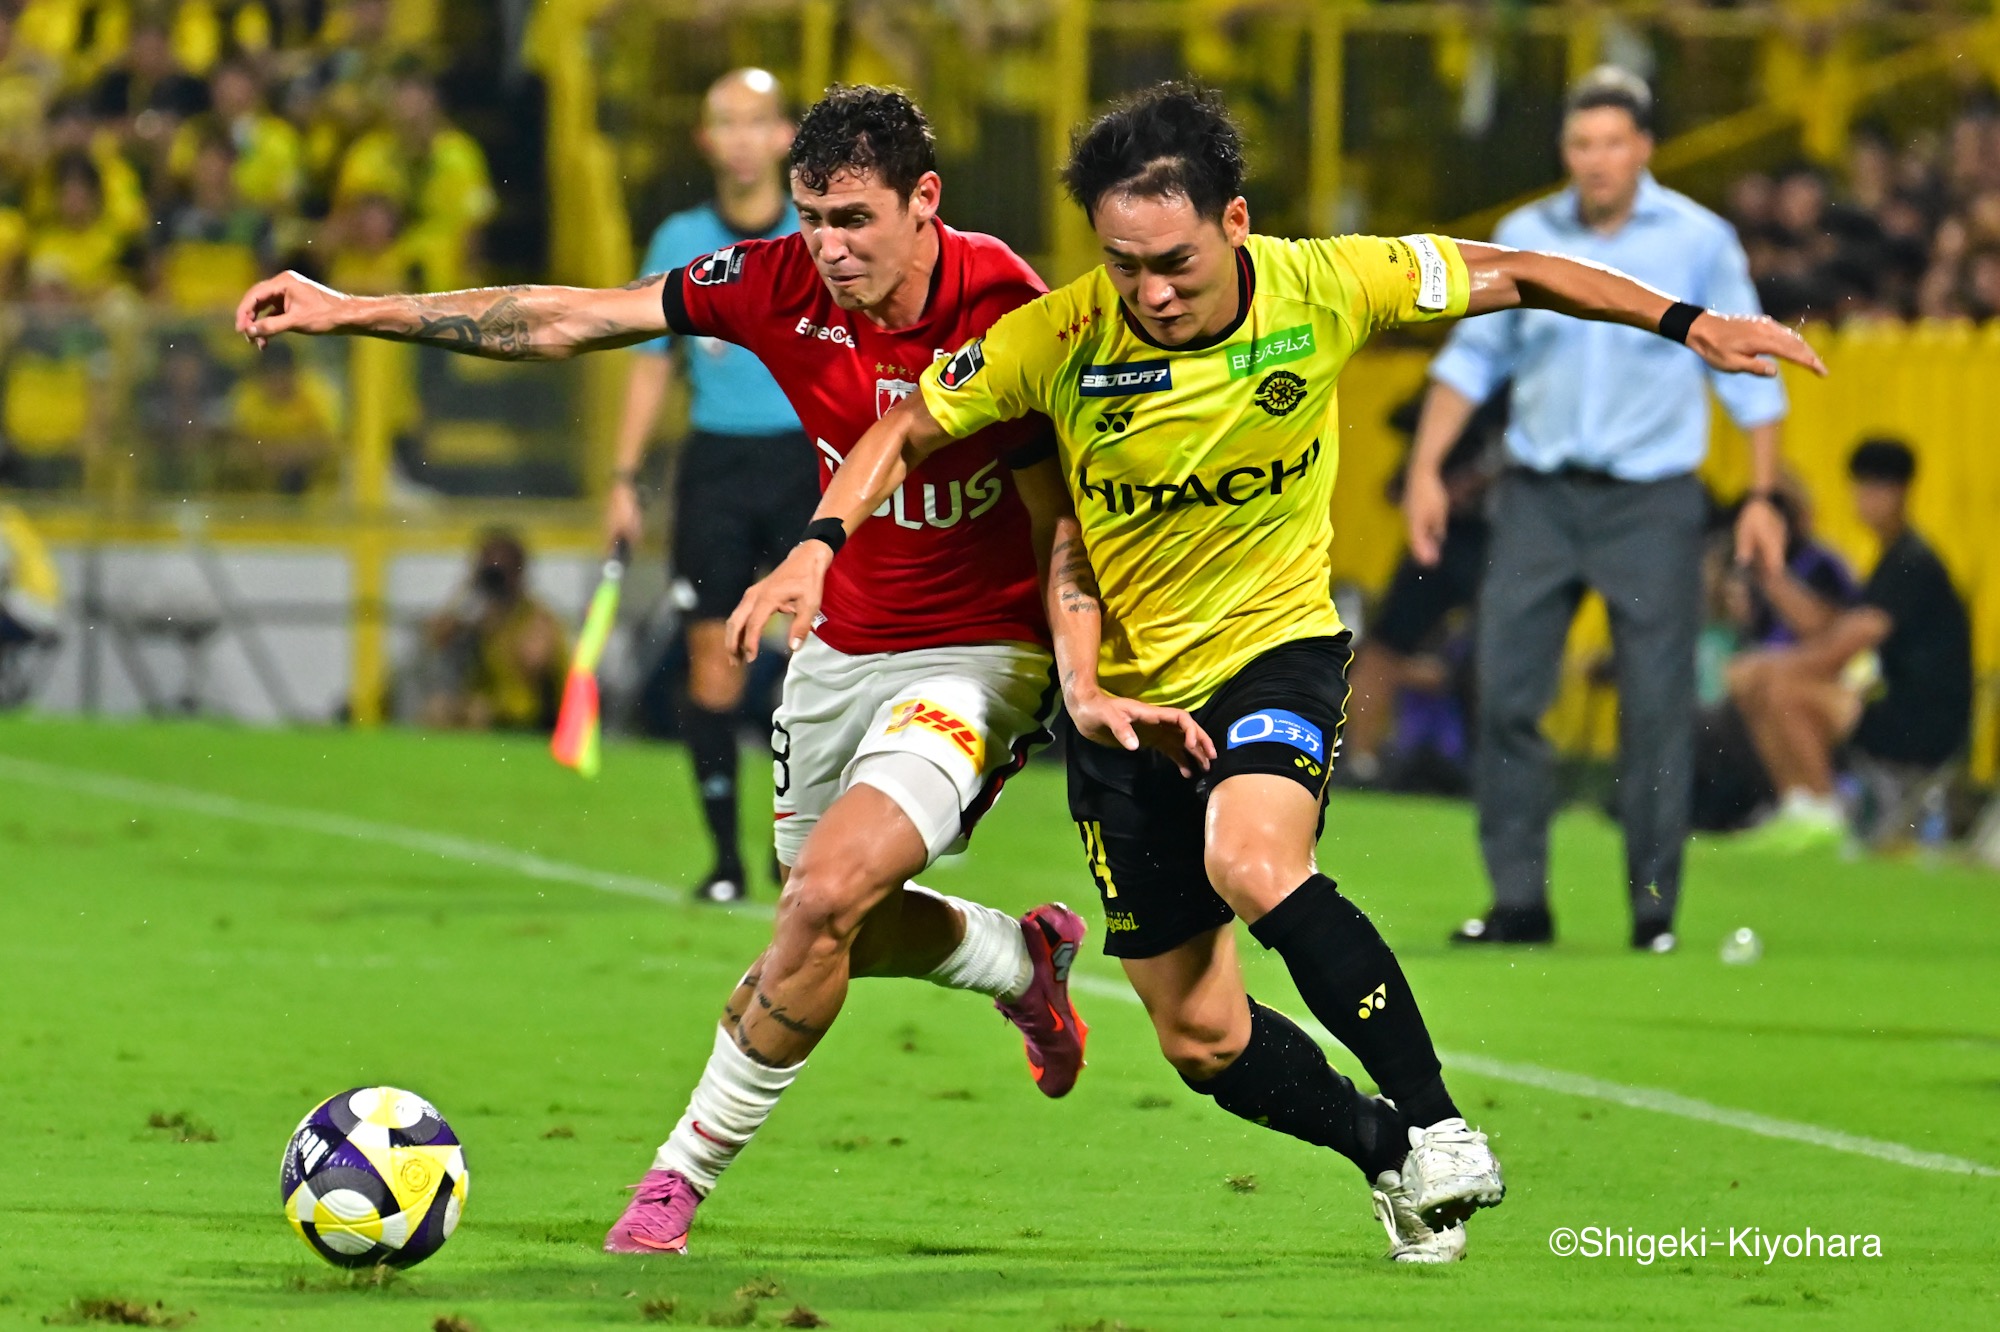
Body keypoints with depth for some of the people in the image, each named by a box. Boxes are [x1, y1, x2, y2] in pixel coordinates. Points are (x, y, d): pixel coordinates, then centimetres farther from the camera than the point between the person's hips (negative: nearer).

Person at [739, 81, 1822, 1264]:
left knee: (1253, 860, -35)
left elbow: (1508, 276, -3)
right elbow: (909, 428, -5)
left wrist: (1686, 322, -2)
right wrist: (821, 544, -21)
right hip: (1126, 690, 2)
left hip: (1276, 644, -2)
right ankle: (1392, 1155, 30)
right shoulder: (1059, 340, -18)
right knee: (1202, 1039, 3)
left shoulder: (1324, 289, -17)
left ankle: (1437, 1125, -23)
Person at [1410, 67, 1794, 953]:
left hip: (1653, 502, -2)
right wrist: (1426, 467, 7)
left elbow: (1746, 374, 4)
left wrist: (1762, 495, 0)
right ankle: (1519, 902, 2)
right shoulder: (1524, 238, 5)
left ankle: (1654, 906, 6)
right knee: (1505, 694, -5)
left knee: (1656, 707, -5)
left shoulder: (1699, 241, -1)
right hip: (1539, 496, 2)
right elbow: (1473, 357, 14)